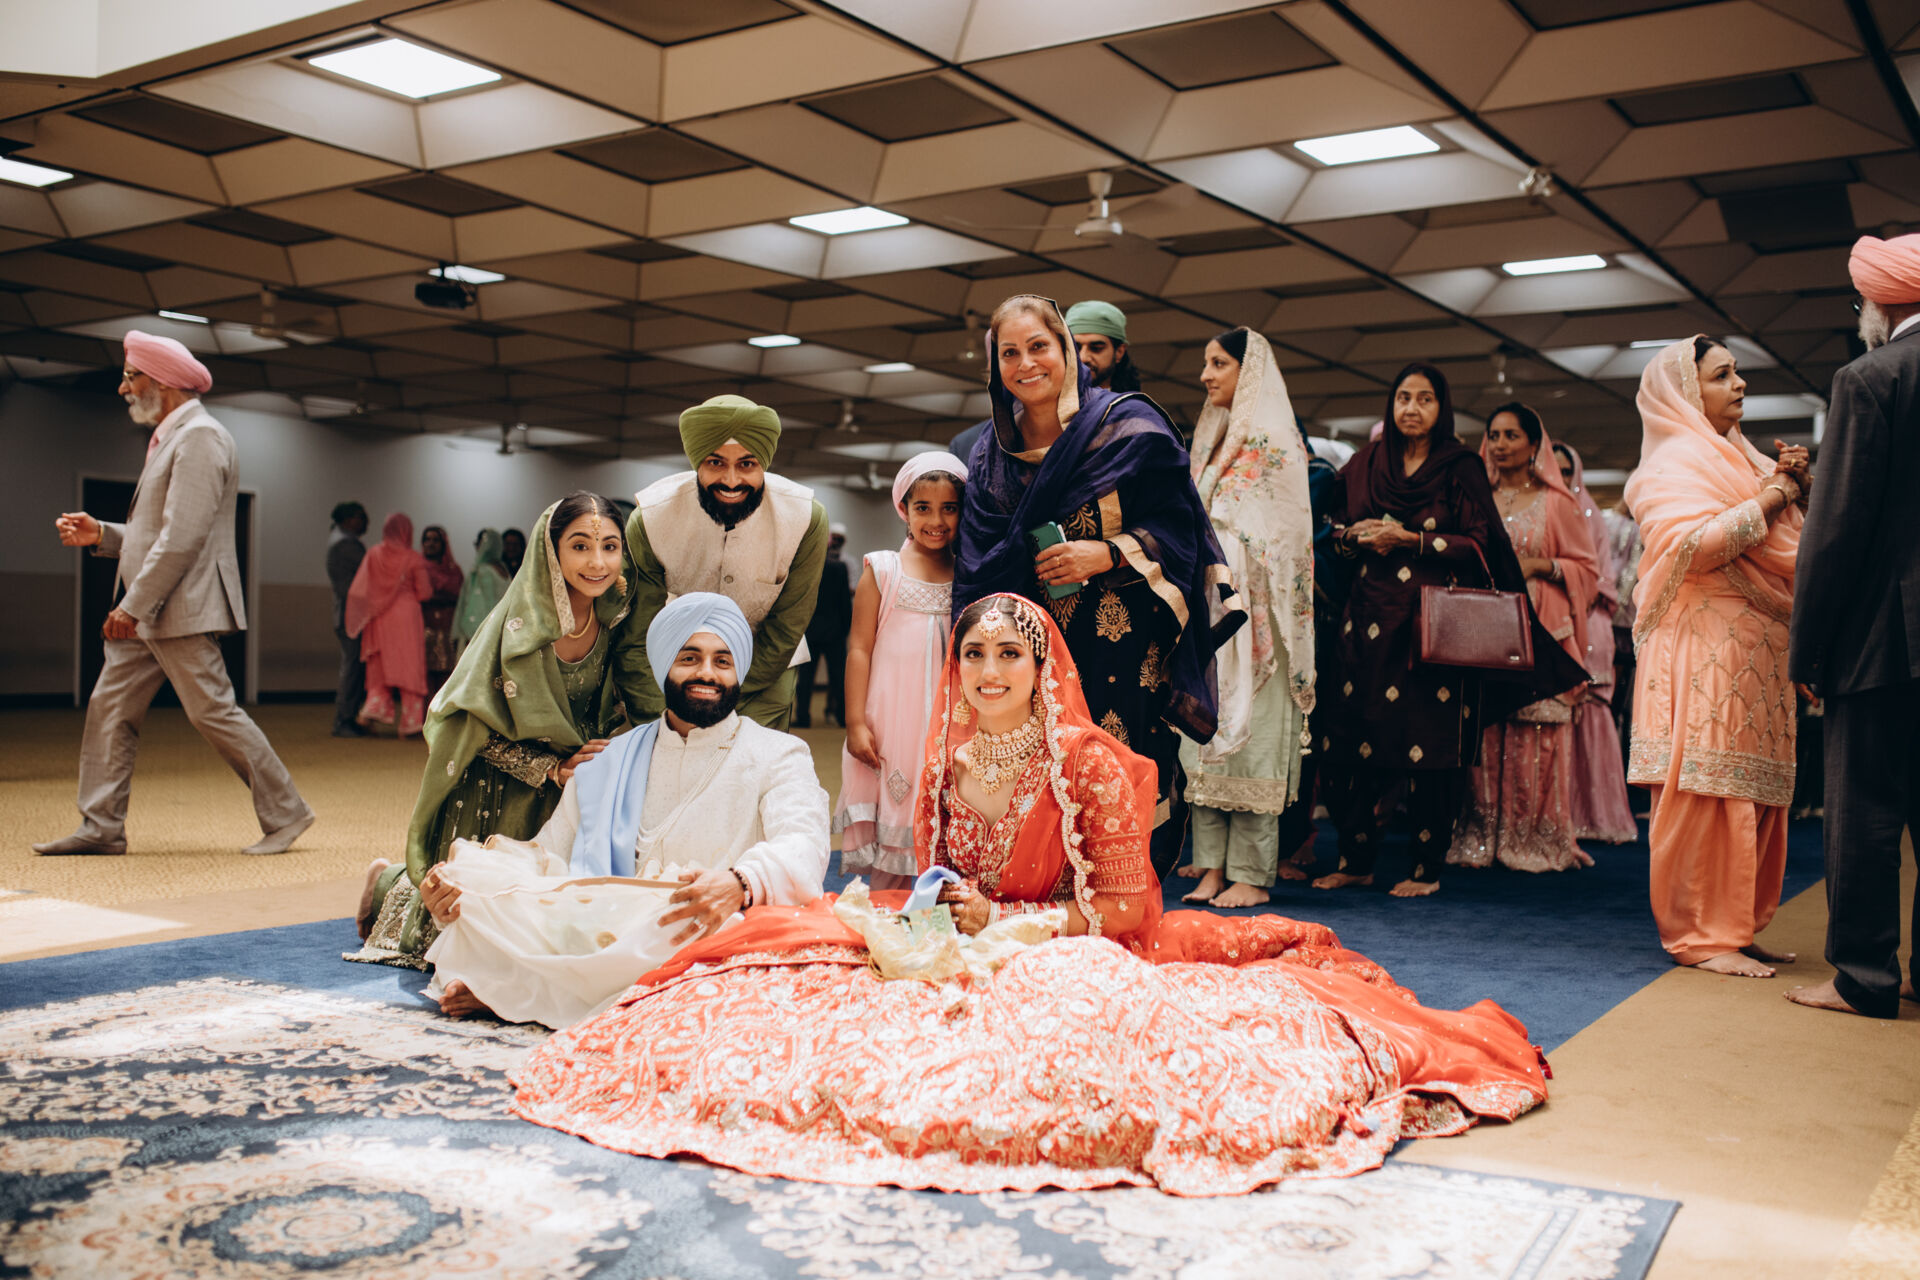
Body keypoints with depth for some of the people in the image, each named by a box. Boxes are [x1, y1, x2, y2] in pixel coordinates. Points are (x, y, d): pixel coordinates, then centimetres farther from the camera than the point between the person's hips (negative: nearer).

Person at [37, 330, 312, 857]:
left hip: (183, 610, -10)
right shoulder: (170, 438, 19)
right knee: (109, 709, 7)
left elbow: (184, 537, -22)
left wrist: (132, 606, -22)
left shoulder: (199, 437, -14)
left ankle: (286, 813, 3)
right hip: (145, 613, 10)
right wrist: (100, 534, 11)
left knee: (213, 712, -7)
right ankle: (101, 828, 11)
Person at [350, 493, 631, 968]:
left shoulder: (613, 622, -7)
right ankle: (393, 883, 29)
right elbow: (484, 731, -17)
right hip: (492, 785, -5)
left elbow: (617, 714, 6)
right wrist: (554, 769, -23)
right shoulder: (523, 625, -24)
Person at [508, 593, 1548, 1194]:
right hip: (954, 949, 6)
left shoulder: (1092, 765, -9)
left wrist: (1014, 927, -18)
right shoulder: (944, 762, 8)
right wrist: (940, 913, -3)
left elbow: (1128, 909, -11)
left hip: (1066, 956, -5)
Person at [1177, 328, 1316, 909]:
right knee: (1208, 730, 4)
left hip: (1250, 608, -8)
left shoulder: (1272, 440, -6)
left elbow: (1272, 534, -11)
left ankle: (1252, 875, -3)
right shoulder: (1215, 437, 19)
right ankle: (1214, 867, 7)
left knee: (1250, 732, -7)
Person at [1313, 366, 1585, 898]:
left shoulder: (1461, 468, 4)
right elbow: (1336, 528, 19)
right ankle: (1356, 858, 8)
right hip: (1372, 618, 3)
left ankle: (1427, 866, 3)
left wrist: (1409, 540, -12)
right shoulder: (1366, 464, 14)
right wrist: (1354, 536, -3)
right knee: (1352, 739, -3)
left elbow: (1480, 546, -3)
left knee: (1430, 742, -6)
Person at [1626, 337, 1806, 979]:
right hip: (1704, 645, -9)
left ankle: (1732, 926, 15)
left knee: (1753, 790, 8)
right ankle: (1700, 934, -3)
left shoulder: (1739, 455, 22)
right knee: (1707, 786, -8)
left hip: (1756, 648, 9)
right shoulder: (1675, 462, -5)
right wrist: (1766, 500, -13)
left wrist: (1799, 486, 6)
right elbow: (1690, 544, -22)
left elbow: (1793, 541, 23)